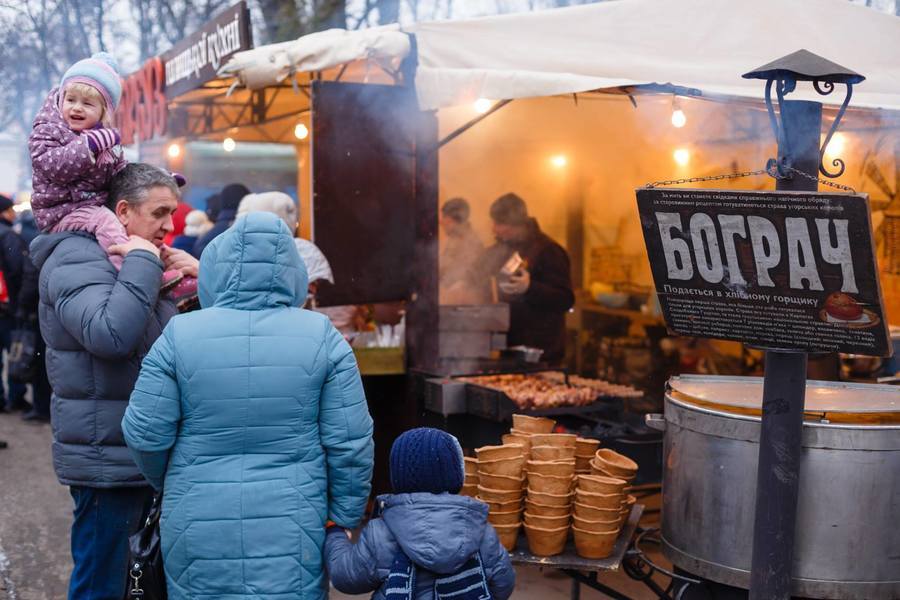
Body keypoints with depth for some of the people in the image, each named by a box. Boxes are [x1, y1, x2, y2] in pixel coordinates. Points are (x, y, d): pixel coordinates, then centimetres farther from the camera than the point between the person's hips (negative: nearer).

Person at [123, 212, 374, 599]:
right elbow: (350, 442, -6)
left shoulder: (180, 336, -8)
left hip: (200, 531, 0)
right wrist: (346, 517, 6)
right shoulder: (321, 337, -6)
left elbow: (145, 433, -3)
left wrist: (165, 482, 17)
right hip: (290, 533, 0)